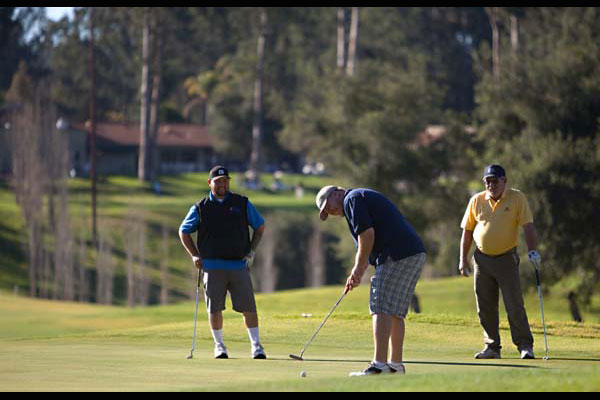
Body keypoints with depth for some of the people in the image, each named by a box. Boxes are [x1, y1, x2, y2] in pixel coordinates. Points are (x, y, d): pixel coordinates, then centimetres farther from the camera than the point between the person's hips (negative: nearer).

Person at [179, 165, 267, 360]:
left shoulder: (242, 203, 7)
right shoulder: (200, 208, 5)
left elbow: (260, 226, 16)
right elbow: (184, 231, 14)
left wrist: (252, 251, 6)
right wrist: (195, 255, 3)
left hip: (240, 264, 0)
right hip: (212, 266, 0)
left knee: (248, 307, -5)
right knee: (215, 308, 1)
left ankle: (256, 346, 2)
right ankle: (219, 345, 14)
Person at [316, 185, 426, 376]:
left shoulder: (352, 200, -2)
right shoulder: (363, 198, 30)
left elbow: (367, 234, -14)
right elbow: (367, 247, 30)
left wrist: (359, 267, -5)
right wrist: (357, 274, 21)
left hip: (397, 256, -10)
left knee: (382, 310, -10)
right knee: (394, 313, 13)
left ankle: (379, 365, -15)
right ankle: (396, 364, 15)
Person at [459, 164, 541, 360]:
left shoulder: (517, 198, -3)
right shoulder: (476, 201, 4)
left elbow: (528, 226, -8)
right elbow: (467, 231, 10)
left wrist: (533, 250, -22)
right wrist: (463, 259, 6)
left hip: (506, 258, -3)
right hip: (482, 259, 3)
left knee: (515, 305, -8)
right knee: (485, 307, 5)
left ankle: (525, 346, -4)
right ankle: (492, 347, 14)